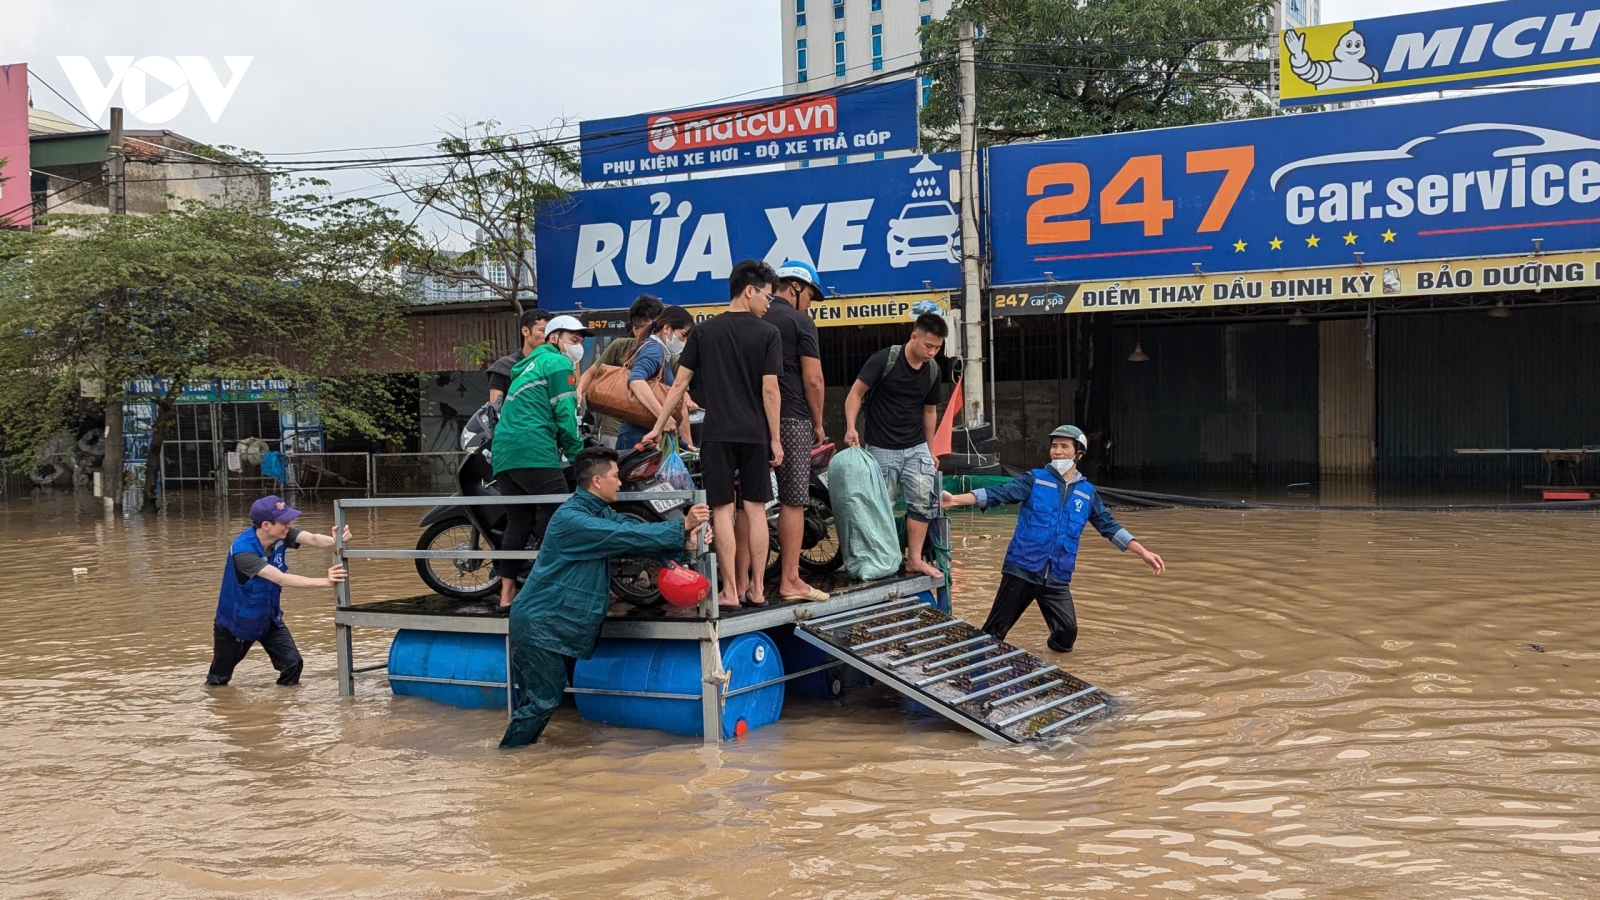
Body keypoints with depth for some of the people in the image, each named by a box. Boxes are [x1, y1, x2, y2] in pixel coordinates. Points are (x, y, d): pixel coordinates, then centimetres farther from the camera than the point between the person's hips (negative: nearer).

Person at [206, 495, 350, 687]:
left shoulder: (281, 535, -18)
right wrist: (324, 582, -51)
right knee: (219, 679, 15)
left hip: (269, 618, 5)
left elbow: (313, 539, -35)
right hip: (236, 621, -5)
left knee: (293, 664, -10)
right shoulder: (242, 551, -36)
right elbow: (281, 579, -43)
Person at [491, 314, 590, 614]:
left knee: (517, 524, 8)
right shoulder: (558, 363, 1)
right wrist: (578, 454, 0)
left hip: (503, 454, 9)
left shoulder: (528, 367, 30)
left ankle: (506, 596, 5)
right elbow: (565, 413, -7)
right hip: (535, 452, -9)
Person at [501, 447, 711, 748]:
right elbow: (626, 536, -28)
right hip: (540, 624, -9)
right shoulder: (571, 518, -23)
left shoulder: (602, 513, 8)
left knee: (546, 695, 16)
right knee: (543, 698, -4)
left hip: (553, 624, 9)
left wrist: (683, 541, -19)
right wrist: (681, 527, -24)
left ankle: (518, 750, 26)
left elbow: (637, 534, -3)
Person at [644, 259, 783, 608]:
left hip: (717, 434, 1)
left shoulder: (703, 331, 5)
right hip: (755, 434, 0)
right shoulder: (768, 334, -2)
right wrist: (775, 439, 0)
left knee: (723, 510, 1)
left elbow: (680, 384, 4)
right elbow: (770, 390, -6)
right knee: (755, 508, 8)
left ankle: (731, 591, -1)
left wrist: (658, 427, 10)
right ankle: (756, 588, 10)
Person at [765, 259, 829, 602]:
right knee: (792, 501, -4)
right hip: (792, 419, -6)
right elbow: (813, 379, -10)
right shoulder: (800, 322, -5)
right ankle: (790, 581, -4)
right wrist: (818, 423, 1)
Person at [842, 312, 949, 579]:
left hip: (916, 447, 5)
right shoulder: (884, 359, -14)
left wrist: (930, 450, 16)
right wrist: (851, 427, -25)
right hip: (881, 448, -5)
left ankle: (914, 559, 6)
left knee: (923, 501, -2)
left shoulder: (932, 370, 3)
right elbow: (856, 392, -12)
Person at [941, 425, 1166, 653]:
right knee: (994, 631, -2)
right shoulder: (1035, 479, 2)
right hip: (1022, 570, -2)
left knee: (1067, 631, -9)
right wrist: (955, 499, -21)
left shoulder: (1087, 492, 11)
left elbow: (1109, 526, 15)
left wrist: (1144, 553, 9)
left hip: (1057, 578, 2)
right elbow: (998, 494, -8)